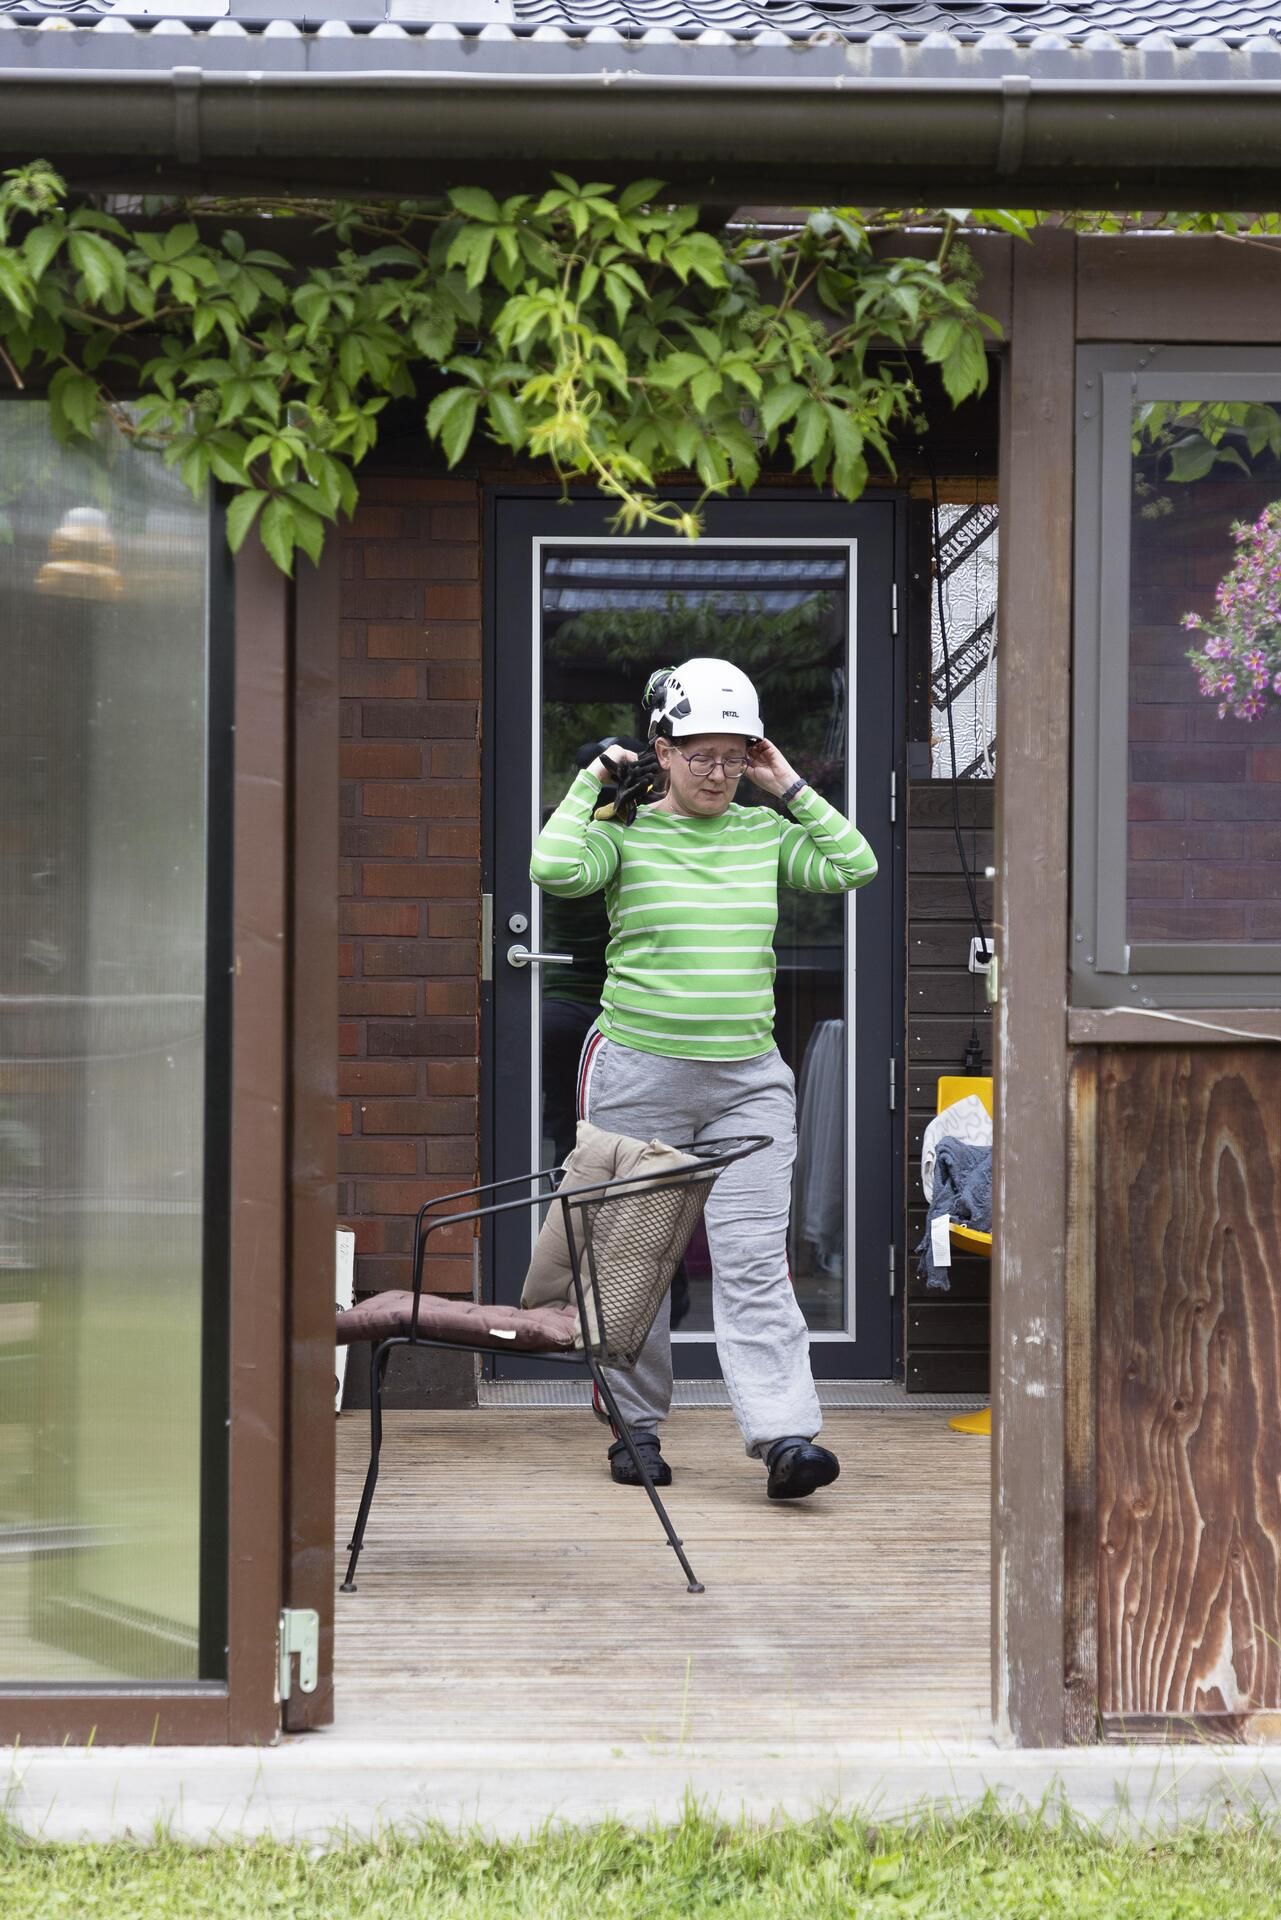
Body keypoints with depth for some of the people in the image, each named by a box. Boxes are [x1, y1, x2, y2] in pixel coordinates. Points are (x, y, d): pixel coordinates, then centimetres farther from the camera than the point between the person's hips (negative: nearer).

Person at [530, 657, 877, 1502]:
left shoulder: (764, 832, 11)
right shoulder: (626, 831, 0)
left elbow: (854, 865, 3)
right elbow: (556, 869, -18)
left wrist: (791, 788, 3)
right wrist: (592, 784, -7)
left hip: (749, 1078, 2)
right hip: (639, 1072, -2)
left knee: (754, 1259, -6)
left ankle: (785, 1434, -13)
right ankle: (636, 1425, 19)